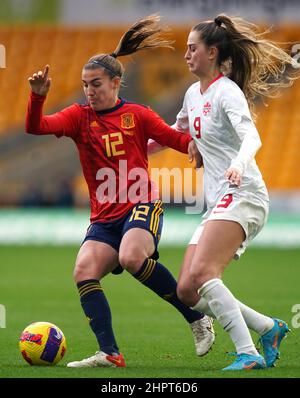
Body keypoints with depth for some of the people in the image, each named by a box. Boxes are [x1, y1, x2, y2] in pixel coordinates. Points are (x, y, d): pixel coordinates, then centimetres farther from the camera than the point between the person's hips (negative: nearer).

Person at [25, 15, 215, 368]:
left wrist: (194, 143, -18)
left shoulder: (136, 115, 6)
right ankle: (109, 354, -18)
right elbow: (36, 127, -4)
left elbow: (174, 138, 4)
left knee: (132, 257, -31)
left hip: (142, 205, -4)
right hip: (104, 216, 4)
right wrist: (38, 97, -22)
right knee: (84, 270, -20)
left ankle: (197, 318, -14)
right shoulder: (79, 117, 8)